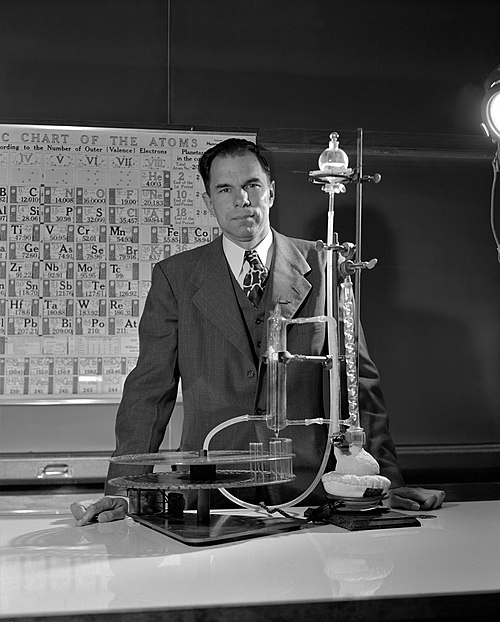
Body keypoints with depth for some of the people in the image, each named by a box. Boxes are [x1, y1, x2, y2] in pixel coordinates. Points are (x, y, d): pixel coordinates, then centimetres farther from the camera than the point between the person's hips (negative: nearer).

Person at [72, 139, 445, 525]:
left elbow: (359, 379, 6)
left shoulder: (321, 266, 6)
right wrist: (122, 490, -5)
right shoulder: (174, 277, 7)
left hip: (305, 489, 0)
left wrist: (388, 481, 1)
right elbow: (150, 389, 4)